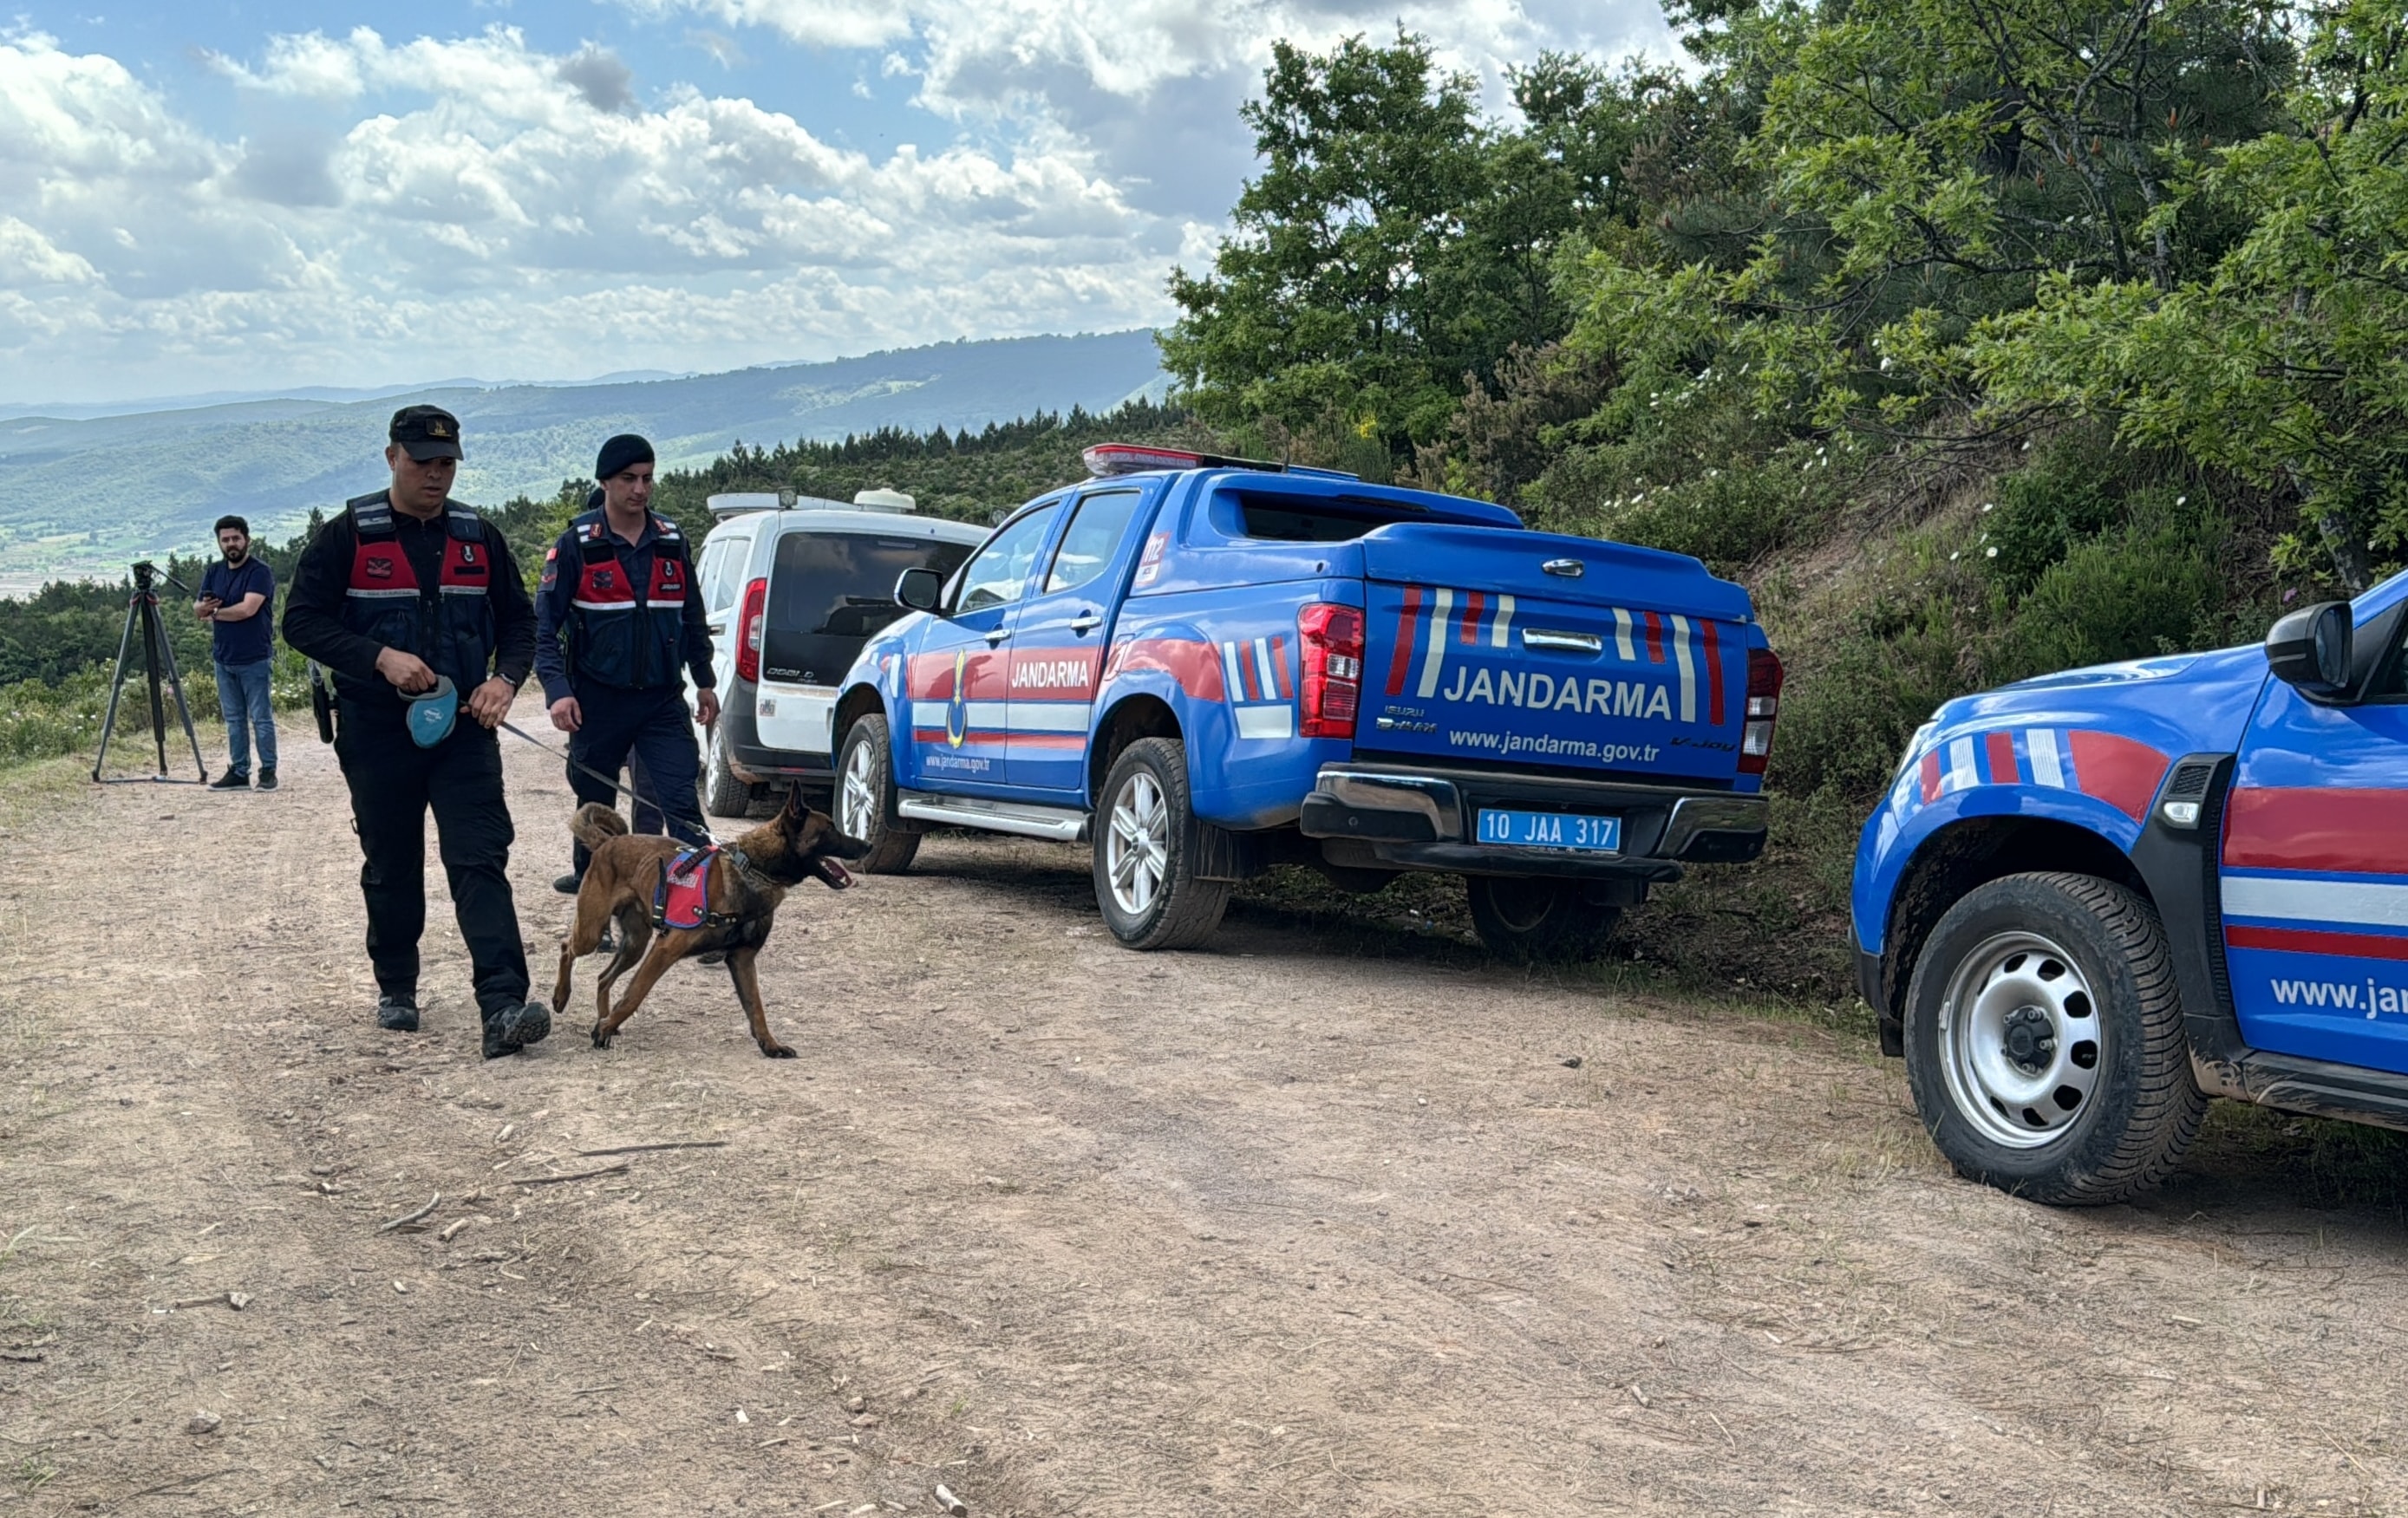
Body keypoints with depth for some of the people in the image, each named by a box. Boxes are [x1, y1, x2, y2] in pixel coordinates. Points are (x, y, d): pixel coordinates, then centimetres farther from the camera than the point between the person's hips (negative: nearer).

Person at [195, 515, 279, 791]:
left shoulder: (260, 572, -9)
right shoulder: (214, 572, 13)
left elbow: (247, 609, -20)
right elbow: (198, 609, 12)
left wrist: (215, 612, -5)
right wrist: (202, 607, -13)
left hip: (254, 659, -7)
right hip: (223, 659, 7)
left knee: (261, 718, -2)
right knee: (234, 719, 10)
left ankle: (269, 771, 4)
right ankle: (238, 772, 15)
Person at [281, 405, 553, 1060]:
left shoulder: (478, 537, 7)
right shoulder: (347, 537, -3)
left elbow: (518, 619, 14)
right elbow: (303, 620, -6)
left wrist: (505, 678, -5)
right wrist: (380, 658, -20)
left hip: (464, 729, 1)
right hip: (378, 733, -1)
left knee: (481, 863, -10)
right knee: (391, 869, 12)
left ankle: (504, 1007, -19)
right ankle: (395, 989, 31)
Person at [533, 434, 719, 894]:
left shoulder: (672, 542, 6)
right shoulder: (576, 545, -5)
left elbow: (693, 619, 16)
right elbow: (544, 626, -6)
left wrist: (705, 682, 16)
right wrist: (558, 690, -17)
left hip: (663, 700, 1)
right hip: (599, 701, -1)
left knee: (681, 800, -9)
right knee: (595, 796, 15)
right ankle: (588, 874, 35)